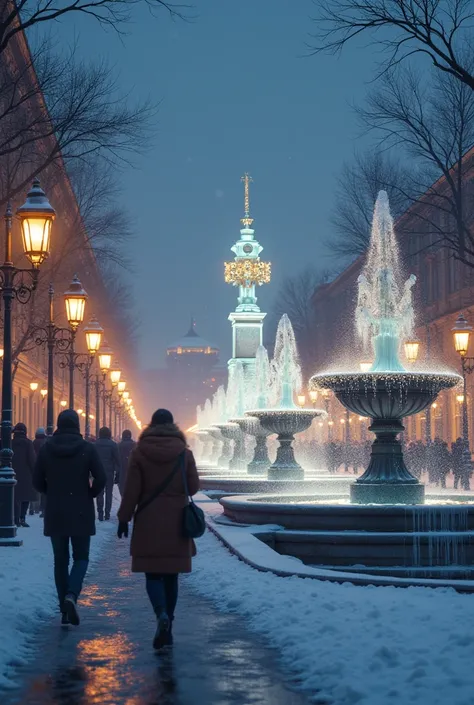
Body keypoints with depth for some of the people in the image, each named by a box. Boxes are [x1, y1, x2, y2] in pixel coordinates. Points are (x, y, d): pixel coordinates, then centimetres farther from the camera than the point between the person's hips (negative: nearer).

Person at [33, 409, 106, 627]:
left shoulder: (46, 449, -1)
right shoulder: (87, 448, -7)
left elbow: (37, 482, 0)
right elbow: (100, 479, -11)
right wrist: (90, 495, 7)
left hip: (55, 513, 2)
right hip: (81, 513, -2)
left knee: (60, 560, 9)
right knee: (81, 557, 8)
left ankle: (65, 610, 9)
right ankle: (71, 595, -17)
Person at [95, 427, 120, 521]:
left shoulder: (95, 444, 0)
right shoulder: (113, 444, -3)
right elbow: (117, 460, -4)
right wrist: (117, 473, 0)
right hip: (110, 472, -1)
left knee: (99, 493, 4)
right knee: (109, 493, 7)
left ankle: (100, 514, -2)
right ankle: (107, 514, 3)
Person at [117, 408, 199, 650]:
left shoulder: (139, 452, -5)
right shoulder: (184, 453, -2)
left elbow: (131, 490, -6)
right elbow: (193, 487, 3)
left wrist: (124, 518, 1)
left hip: (148, 523, -2)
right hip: (176, 524, 2)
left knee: (153, 574, 3)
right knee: (171, 575, 10)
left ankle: (162, 614, -23)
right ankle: (167, 629, 14)